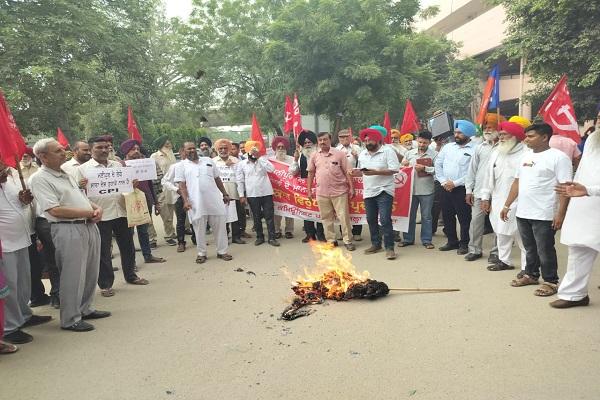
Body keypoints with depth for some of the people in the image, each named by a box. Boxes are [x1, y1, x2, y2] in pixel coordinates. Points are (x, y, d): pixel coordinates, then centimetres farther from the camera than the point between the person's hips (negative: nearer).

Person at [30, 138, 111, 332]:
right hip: (68, 230, -8)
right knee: (73, 275, -2)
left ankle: (85, 309, 30)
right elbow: (55, 210, -19)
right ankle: (70, 319, 12)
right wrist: (89, 212, -14)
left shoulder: (66, 174, 17)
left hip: (89, 226, 8)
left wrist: (97, 208, 1)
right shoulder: (40, 179, -10)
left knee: (91, 272, 15)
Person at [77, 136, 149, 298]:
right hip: (100, 216, -4)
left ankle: (130, 275, 31)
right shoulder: (83, 169, -1)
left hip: (122, 212, 4)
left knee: (127, 246, 14)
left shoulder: (118, 165, 12)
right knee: (103, 252, 4)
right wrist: (81, 187, -24)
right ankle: (105, 284, 16)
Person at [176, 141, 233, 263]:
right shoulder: (181, 166, 6)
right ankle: (201, 253, 18)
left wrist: (225, 194, 15)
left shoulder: (208, 161, 13)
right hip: (196, 203, -2)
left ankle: (222, 251, 16)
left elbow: (217, 179, 17)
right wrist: (186, 201, -14)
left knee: (220, 226, 4)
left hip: (215, 201, 2)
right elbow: (181, 185, -1)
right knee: (199, 229, 4)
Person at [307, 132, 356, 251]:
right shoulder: (314, 156, 5)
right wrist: (309, 190, 10)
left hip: (339, 191, -2)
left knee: (344, 216, -1)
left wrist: (351, 187, -3)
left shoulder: (339, 154, -1)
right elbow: (311, 173, 11)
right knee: (326, 218, 9)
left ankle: (348, 241, 9)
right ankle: (331, 240, 21)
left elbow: (347, 172, 0)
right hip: (322, 193, 3)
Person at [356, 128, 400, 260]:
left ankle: (389, 247, -2)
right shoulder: (362, 154, 13)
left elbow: (394, 169, -15)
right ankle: (376, 244, 27)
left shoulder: (388, 151, -7)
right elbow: (360, 170, 20)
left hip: (384, 191, -6)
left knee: (385, 220, -11)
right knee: (371, 220, 12)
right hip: (368, 192, 7)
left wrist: (375, 172, -23)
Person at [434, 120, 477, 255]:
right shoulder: (448, 147, 10)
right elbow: (438, 164, 10)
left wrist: (455, 183, -16)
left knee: (464, 218, 2)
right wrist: (443, 181, -2)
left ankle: (464, 244, 16)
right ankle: (452, 241, 27)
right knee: (447, 216, 13)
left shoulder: (474, 150, -8)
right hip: (446, 188, 6)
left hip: (462, 189, -6)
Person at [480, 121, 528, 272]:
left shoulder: (525, 153, -12)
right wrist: (485, 197, 14)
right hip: (498, 201, 7)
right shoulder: (496, 152, 12)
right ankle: (504, 260, 30)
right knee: (501, 232, 16)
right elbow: (489, 175, 15)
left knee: (521, 235, -3)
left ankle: (526, 267, 6)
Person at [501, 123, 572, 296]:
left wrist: (560, 213, -20)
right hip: (522, 213, 7)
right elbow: (517, 182, 17)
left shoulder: (558, 157, -10)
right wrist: (507, 205, 15)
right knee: (530, 248, 18)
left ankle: (551, 281, 16)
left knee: (545, 251, 2)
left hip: (544, 215, -7)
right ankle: (531, 275, 32)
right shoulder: (526, 156, 13)